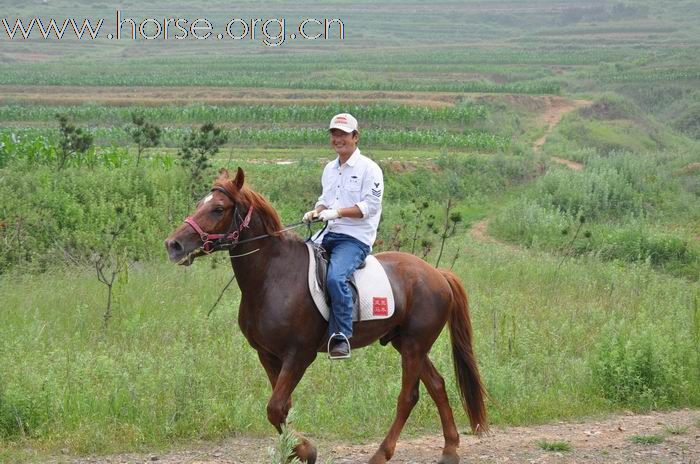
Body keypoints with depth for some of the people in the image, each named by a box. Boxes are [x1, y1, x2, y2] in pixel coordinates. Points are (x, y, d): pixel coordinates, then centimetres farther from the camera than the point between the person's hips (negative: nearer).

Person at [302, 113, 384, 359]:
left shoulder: (369, 169, -6)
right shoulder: (330, 169, 18)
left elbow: (371, 206, -13)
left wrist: (337, 212, -20)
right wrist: (316, 211, 4)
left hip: (356, 237, -8)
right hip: (329, 234, 8)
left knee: (335, 277, -32)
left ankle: (341, 336, -25)